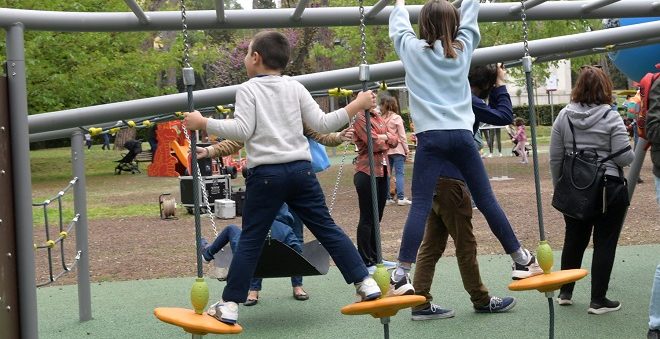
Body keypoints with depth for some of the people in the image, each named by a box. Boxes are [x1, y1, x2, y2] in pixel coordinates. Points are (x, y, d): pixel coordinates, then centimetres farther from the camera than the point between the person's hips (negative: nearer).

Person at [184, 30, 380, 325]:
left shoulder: (247, 89, 1)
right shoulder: (295, 87, 11)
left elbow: (242, 130, -11)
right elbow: (322, 124, 6)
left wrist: (203, 123, -4)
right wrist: (356, 106, 16)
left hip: (266, 174, -3)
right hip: (301, 169, 3)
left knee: (250, 239, 1)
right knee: (327, 228, 10)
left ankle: (229, 305, 3)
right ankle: (366, 284, 9)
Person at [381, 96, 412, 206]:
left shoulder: (381, 119, 1)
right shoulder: (396, 118, -6)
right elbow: (402, 136, -5)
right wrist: (406, 150, 1)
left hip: (385, 150, 4)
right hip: (397, 149, -3)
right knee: (399, 173, -3)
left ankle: (386, 198, 11)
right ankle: (400, 198, -8)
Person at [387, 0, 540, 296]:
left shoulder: (412, 50, 8)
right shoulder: (463, 48, 12)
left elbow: (398, 26, 28)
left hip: (431, 137, -2)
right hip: (462, 135, 2)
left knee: (420, 205, -9)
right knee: (486, 200, 9)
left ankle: (402, 275, -17)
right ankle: (521, 260, 18)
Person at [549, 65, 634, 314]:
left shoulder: (563, 116, 1)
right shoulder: (611, 118, -10)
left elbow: (555, 158, 4)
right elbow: (625, 158, -12)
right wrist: (630, 151, 11)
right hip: (608, 188, -4)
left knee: (574, 240, 18)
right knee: (604, 243, 4)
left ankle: (565, 293, 27)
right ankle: (598, 301, 7)